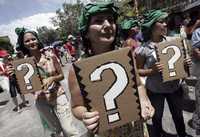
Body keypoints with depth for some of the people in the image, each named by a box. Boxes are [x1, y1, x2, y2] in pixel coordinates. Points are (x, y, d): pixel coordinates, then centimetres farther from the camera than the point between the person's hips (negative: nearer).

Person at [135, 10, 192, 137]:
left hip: (175, 87, 4)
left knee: (178, 114, 25)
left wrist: (186, 63, -10)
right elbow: (137, 70, -9)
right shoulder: (143, 49, -17)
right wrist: (152, 71, -25)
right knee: (157, 118, 17)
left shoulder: (172, 40, -5)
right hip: (155, 90, -4)